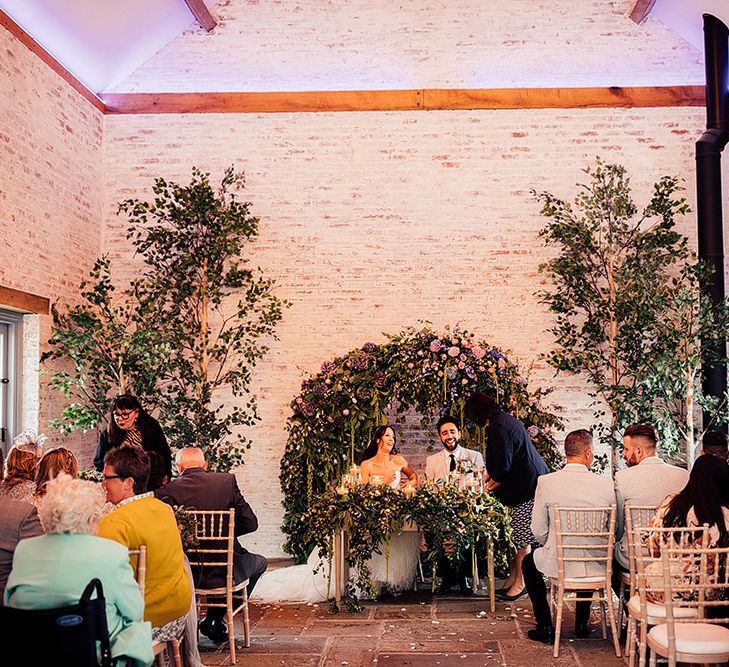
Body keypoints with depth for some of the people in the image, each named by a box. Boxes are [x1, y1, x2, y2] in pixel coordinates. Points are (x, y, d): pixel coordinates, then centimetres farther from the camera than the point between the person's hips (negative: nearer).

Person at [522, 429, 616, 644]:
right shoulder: (606, 484, -8)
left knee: (528, 562, 31)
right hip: (597, 567, 2)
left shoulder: (546, 482, -11)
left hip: (557, 564, -2)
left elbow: (538, 531, -5)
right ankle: (582, 623, 40)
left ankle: (545, 627, 26)